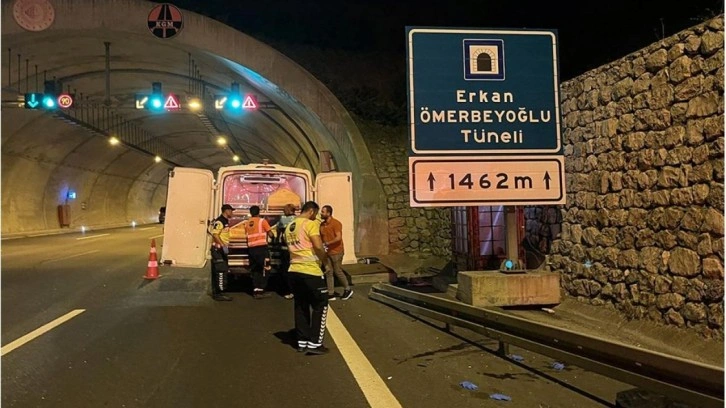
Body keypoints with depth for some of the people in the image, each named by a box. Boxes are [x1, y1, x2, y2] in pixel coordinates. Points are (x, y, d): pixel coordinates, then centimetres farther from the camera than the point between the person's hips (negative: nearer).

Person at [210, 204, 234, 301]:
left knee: (218, 271, 13)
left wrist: (226, 246, 23)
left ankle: (216, 292, 19)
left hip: (222, 249, 10)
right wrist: (223, 246, -29)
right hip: (218, 249, -10)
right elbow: (215, 234, -23)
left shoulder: (225, 221, 17)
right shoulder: (219, 221, -14)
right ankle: (219, 294, -9)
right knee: (221, 271, -11)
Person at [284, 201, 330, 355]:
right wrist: (325, 261, -4)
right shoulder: (310, 224, -10)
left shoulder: (289, 227, 15)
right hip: (310, 271, -8)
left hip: (294, 270, 8)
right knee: (320, 305, 4)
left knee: (301, 306, 16)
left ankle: (302, 342, 21)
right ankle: (314, 343, 2)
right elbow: (318, 247, -19)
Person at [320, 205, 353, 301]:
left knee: (338, 271, 0)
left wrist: (327, 243, -22)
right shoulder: (322, 225, 8)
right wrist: (322, 246, -3)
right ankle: (331, 294, 10)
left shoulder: (336, 223, -13)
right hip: (327, 252, 7)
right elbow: (321, 237, 16)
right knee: (328, 272, 5)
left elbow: (338, 238, -21)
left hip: (336, 252, -7)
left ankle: (348, 290, 18)